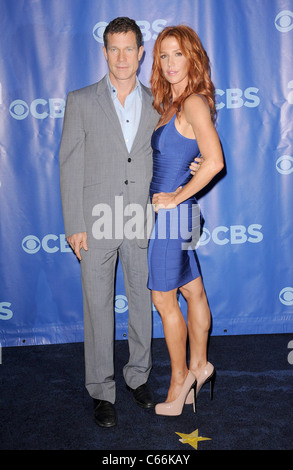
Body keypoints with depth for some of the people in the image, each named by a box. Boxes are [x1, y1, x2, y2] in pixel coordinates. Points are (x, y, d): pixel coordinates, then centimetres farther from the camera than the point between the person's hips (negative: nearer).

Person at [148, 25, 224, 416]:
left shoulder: (194, 103, -14)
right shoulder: (171, 104, 13)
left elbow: (214, 161, -25)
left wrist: (177, 197, -17)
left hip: (173, 213, -9)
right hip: (166, 211, 9)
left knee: (164, 299, 1)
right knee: (193, 292, 16)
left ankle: (180, 379, 18)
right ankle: (198, 366, 30)